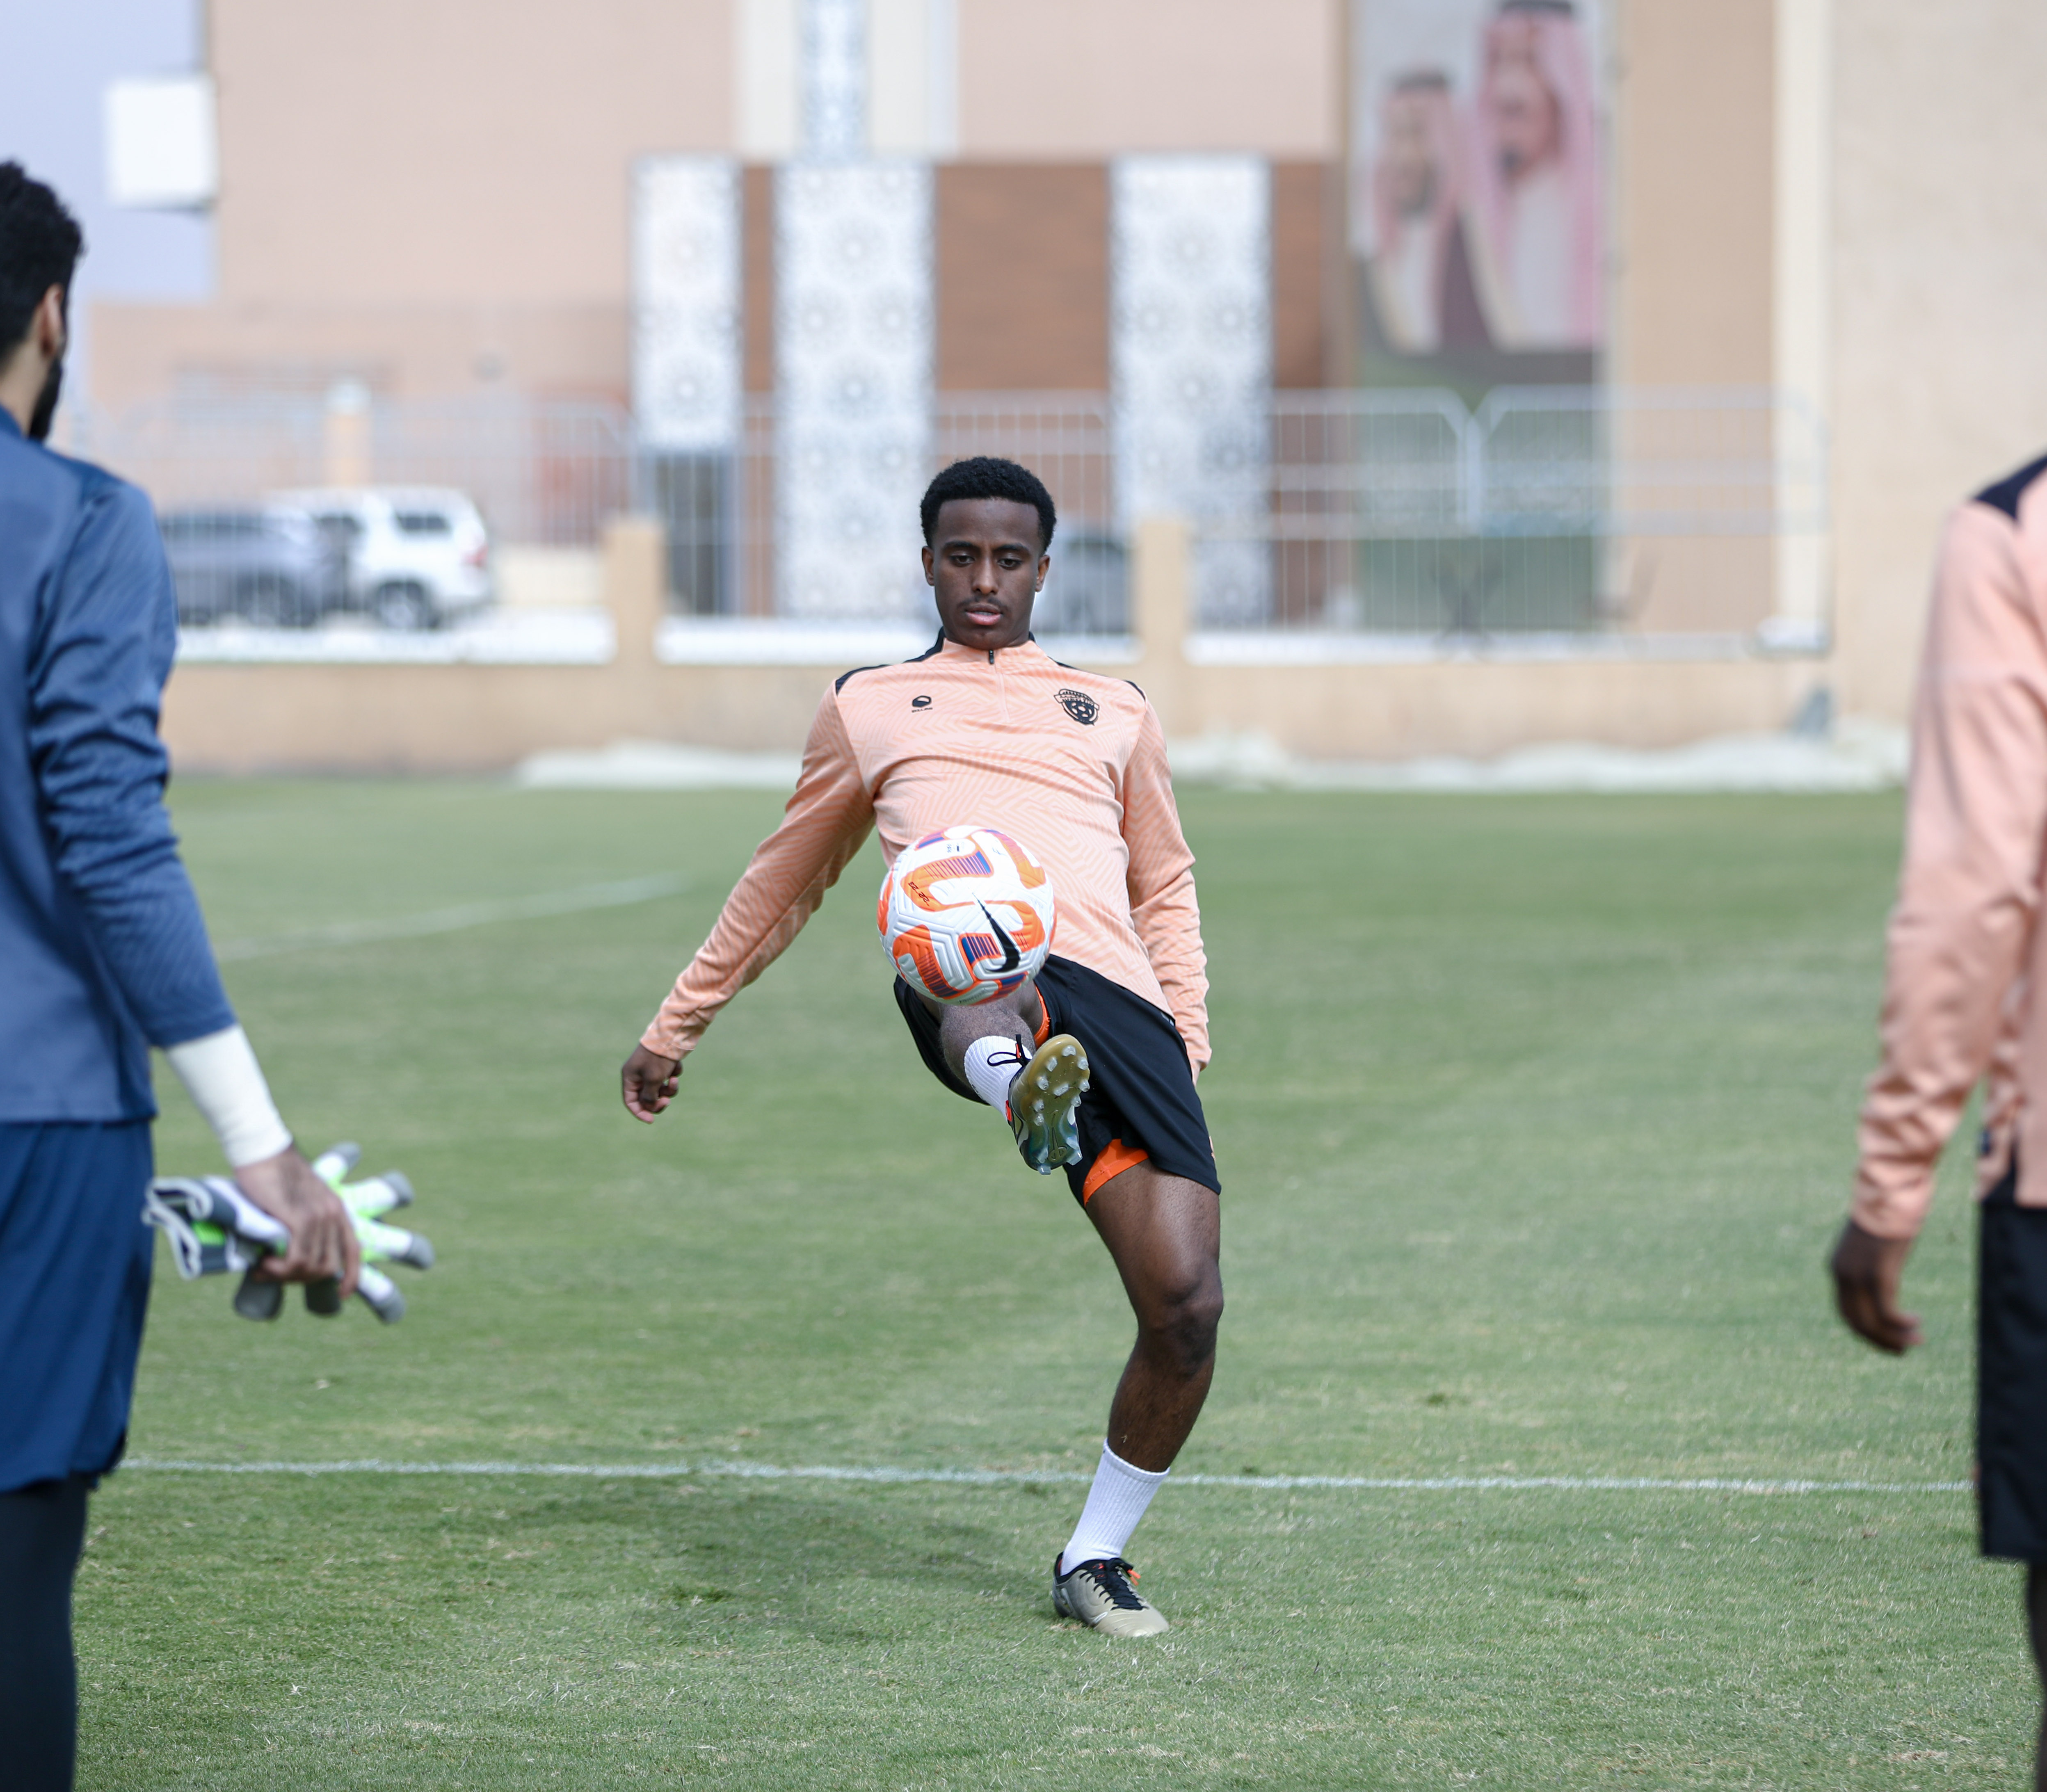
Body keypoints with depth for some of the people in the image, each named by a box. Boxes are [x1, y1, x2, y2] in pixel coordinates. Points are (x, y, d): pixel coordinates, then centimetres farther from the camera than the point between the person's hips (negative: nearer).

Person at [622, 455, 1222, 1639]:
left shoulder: (1117, 712, 30)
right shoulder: (871, 707, 28)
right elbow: (783, 884, 37)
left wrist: (1189, 1041, 19)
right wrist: (677, 1029, 40)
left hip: (1121, 1004, 2)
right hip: (968, 978, -2)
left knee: (1187, 1304, -13)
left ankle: (1097, 1559, 7)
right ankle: (1024, 1093, -81)